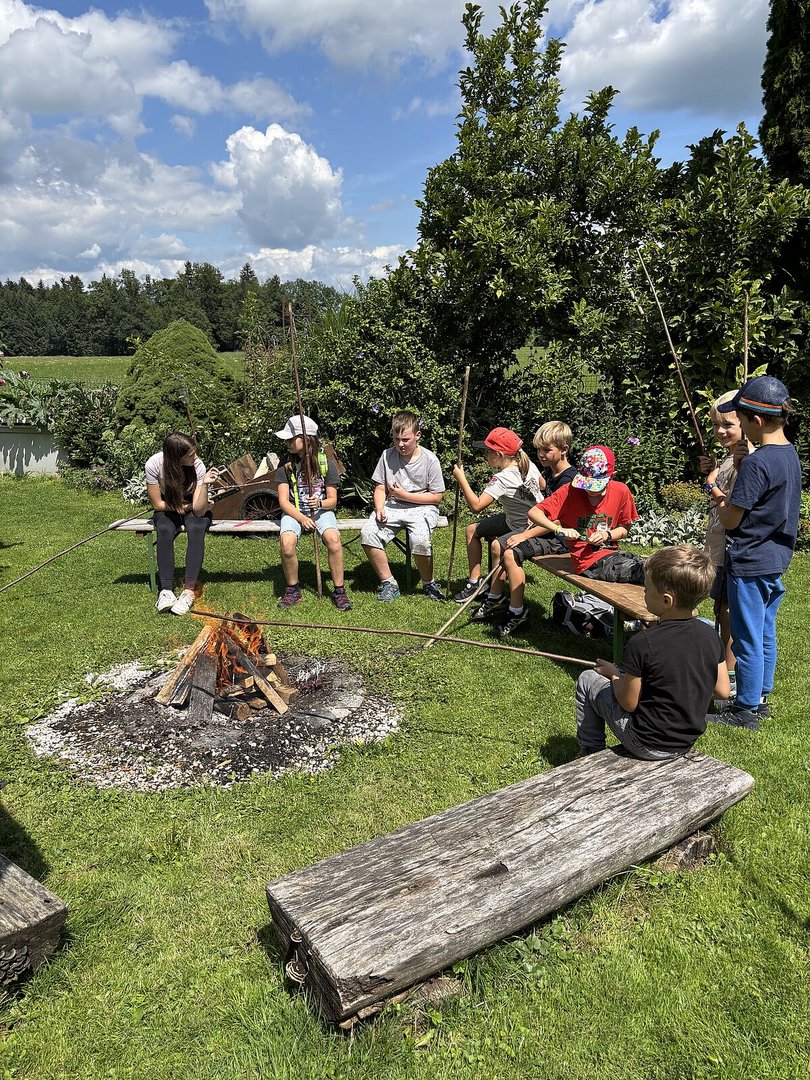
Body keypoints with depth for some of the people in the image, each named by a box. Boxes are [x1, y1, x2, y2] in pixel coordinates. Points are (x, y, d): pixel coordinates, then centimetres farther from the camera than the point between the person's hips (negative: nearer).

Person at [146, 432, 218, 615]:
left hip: (193, 507, 0)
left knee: (196, 529, -33)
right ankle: (166, 590, -34)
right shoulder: (154, 464, -24)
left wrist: (205, 484, -40)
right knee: (165, 531, -33)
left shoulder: (198, 466, -24)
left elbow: (199, 510, -28)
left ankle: (189, 591, -37)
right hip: (168, 509, 0)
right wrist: (189, 506, -14)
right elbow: (158, 504, -13)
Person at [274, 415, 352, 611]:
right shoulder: (285, 466, 1)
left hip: (321, 510, 0)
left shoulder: (326, 463, -1)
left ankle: (339, 591, -15)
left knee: (333, 538, -32)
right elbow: (284, 501, -3)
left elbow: (332, 500, 1)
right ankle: (293, 590, -7)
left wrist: (320, 503, -22)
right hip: (293, 512, 1)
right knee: (287, 543, -31)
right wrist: (302, 519, -19)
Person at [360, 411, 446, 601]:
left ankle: (429, 583, -5)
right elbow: (380, 488, 7)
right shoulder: (388, 455, 2)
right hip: (393, 506, 4)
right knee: (368, 533, -24)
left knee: (420, 539, -34)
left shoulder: (430, 460, -6)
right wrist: (380, 509, -14)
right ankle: (388, 583, -7)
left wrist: (405, 495, -12)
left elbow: (436, 497, -4)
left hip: (422, 507, -3)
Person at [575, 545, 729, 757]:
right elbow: (723, 691, 1)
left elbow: (628, 703, -17)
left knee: (587, 680, 11)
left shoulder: (642, 643, -27)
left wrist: (614, 673, 0)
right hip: (688, 742, 6)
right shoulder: (710, 636, -10)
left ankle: (590, 751, 26)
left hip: (646, 745, -6)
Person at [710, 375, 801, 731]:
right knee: (765, 635, 18)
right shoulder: (791, 455, 6)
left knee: (748, 640, 2)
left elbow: (730, 520, -17)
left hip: (750, 564, -9)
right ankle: (760, 698, 31)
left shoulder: (755, 463, -23)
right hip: (776, 561, 9)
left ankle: (745, 711, 14)